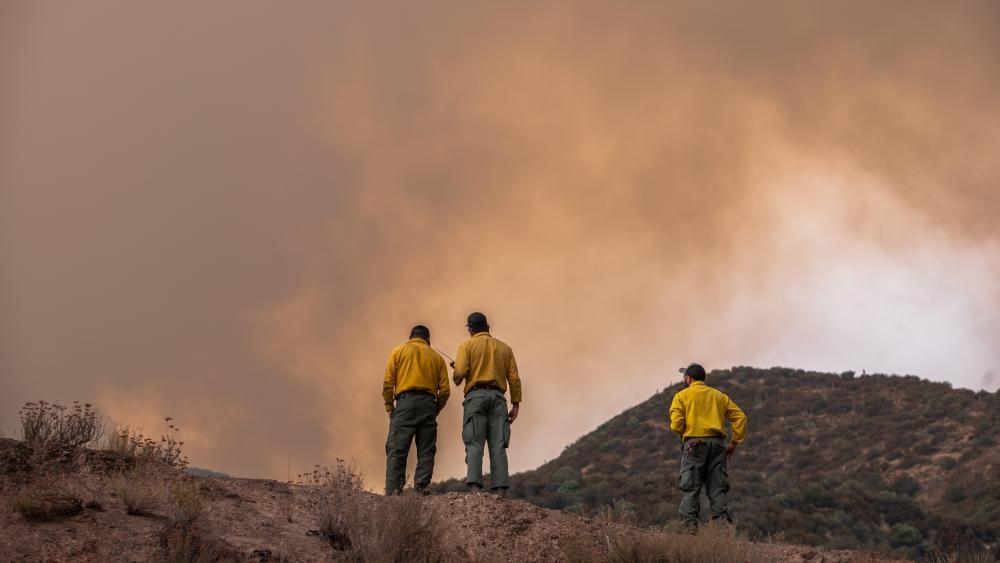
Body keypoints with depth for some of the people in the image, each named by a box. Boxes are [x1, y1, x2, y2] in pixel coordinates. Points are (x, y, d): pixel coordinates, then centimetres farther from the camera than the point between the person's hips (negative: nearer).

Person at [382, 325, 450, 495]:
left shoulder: (399, 352, 14)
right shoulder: (437, 357, 18)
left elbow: (388, 383, 2)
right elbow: (445, 390, 9)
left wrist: (389, 407, 8)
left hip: (405, 401, -2)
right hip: (428, 403, 2)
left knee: (397, 449, -5)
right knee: (426, 452, 4)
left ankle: (393, 490, -15)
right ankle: (421, 488, -7)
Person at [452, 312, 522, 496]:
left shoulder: (467, 345, 8)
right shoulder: (505, 348, 19)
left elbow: (460, 372, -6)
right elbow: (514, 379, 10)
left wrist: (457, 375, 17)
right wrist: (516, 405, 9)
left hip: (476, 395, -2)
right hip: (498, 397, 3)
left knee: (474, 444, -8)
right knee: (498, 445, -4)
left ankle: (474, 486, -22)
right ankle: (500, 488, -15)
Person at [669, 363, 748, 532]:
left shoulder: (682, 396, 6)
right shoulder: (719, 396, 18)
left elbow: (676, 424, -7)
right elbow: (740, 417, 10)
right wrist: (734, 443, 11)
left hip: (694, 444, -3)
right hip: (717, 444, 3)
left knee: (690, 487, -2)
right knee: (717, 488, 5)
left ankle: (690, 522, -13)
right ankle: (723, 519, -9)